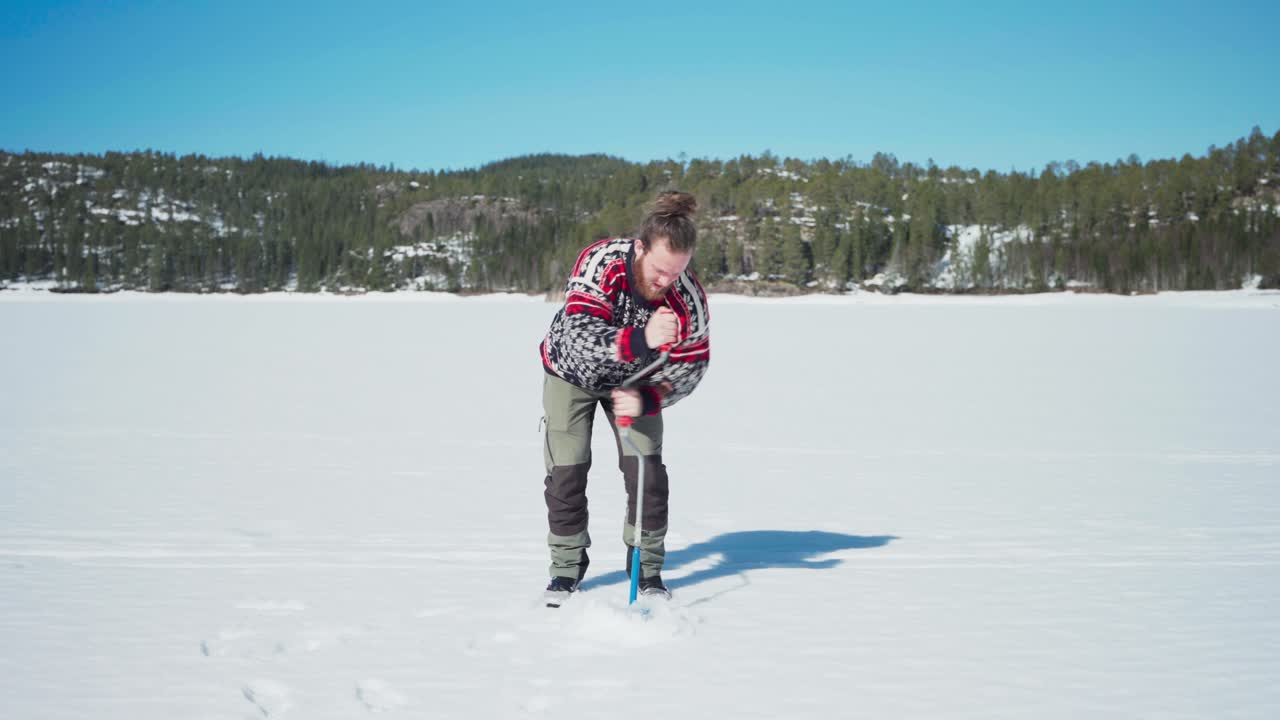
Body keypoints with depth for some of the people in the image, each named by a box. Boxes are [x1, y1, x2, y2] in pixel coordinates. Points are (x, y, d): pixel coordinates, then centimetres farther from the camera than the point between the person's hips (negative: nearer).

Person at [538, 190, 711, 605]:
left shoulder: (688, 295, -29)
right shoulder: (600, 263, -37)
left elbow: (692, 364, -18)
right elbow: (579, 335, -47)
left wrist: (646, 400, -32)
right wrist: (640, 339, -62)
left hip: (633, 378, 1)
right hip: (572, 370, -1)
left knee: (646, 469, -9)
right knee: (566, 472, -3)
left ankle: (647, 567, 8)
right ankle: (567, 567, 16)